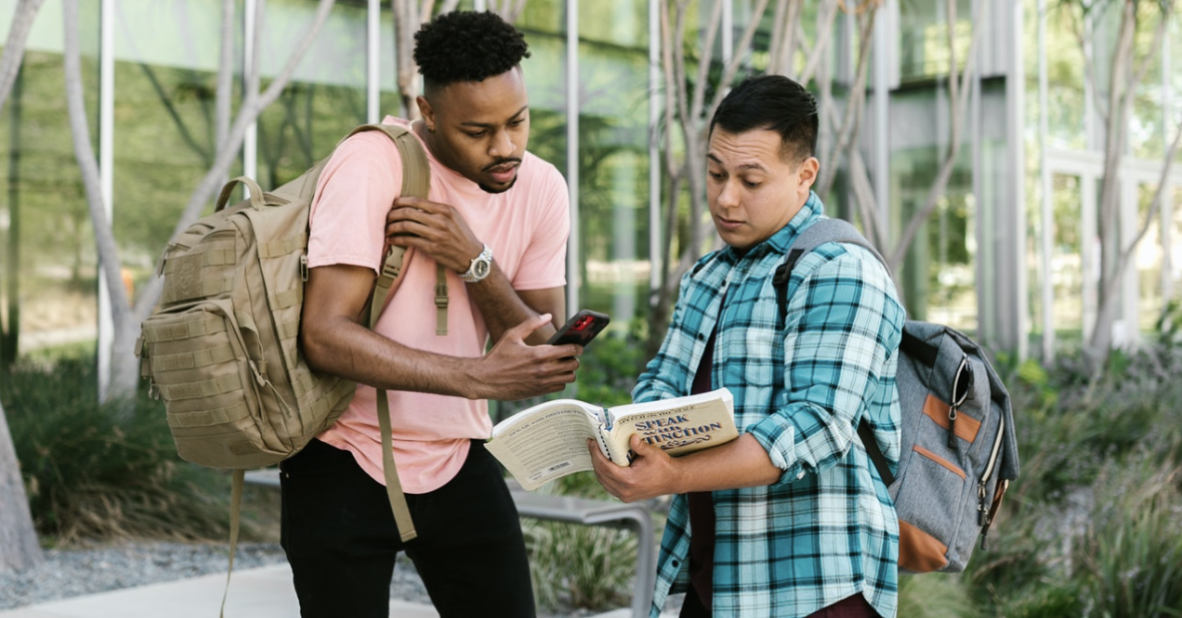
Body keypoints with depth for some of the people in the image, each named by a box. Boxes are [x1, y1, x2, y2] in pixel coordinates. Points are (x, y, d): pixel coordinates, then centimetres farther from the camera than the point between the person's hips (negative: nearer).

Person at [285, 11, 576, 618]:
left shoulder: (542, 188, -2)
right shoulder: (373, 163, -18)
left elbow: (543, 356, -4)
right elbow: (325, 334, -26)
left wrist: (473, 261, -20)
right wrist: (476, 376, -34)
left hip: (459, 458, 5)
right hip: (343, 467, -4)